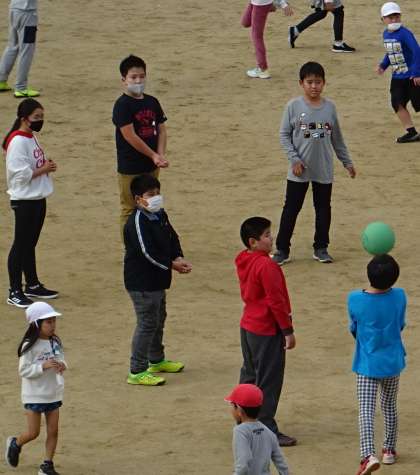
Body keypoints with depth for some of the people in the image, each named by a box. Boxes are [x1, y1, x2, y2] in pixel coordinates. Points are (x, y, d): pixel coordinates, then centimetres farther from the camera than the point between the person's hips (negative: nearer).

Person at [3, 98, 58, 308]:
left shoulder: (31, 138, 11)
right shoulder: (17, 142, -19)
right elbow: (21, 174, -23)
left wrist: (47, 166, 3)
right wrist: (43, 169, -16)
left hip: (38, 199, 9)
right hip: (24, 201, -9)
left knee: (30, 244, 18)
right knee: (20, 245, -3)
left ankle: (33, 285, 29)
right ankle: (15, 292, 1)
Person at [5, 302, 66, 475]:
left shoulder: (56, 342, 0)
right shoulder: (30, 346, -18)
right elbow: (23, 370, -18)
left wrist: (62, 365, -12)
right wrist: (43, 366, -29)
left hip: (54, 393, 5)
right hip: (34, 394, -5)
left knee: (53, 431, 5)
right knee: (33, 432, 1)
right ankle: (15, 444, 32)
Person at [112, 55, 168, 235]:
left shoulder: (152, 102, 7)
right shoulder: (122, 105, -14)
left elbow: (161, 130, 8)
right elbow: (130, 136, -19)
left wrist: (160, 155, -8)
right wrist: (153, 155, -16)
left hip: (151, 166, 7)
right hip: (130, 168, -7)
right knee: (130, 210, 1)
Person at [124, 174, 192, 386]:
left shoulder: (160, 215, 8)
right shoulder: (137, 222, -23)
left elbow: (172, 238, 13)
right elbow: (147, 253, -26)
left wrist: (178, 258, -6)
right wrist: (172, 265, -20)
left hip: (157, 280, 10)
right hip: (141, 282, -10)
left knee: (158, 319, 23)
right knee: (147, 324, -7)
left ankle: (156, 360, 40)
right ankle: (137, 372, -1)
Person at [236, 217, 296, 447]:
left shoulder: (244, 262, 5)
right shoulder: (266, 266, -22)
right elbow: (276, 301, -21)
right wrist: (288, 330, -14)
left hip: (248, 326, 9)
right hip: (267, 331, -9)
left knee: (249, 375, 19)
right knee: (268, 381, -2)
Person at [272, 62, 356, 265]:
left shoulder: (329, 107, 0)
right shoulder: (294, 106, -8)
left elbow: (337, 138, 10)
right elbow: (284, 134, -4)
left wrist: (347, 162, 12)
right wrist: (294, 159, -13)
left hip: (324, 171, 2)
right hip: (299, 171, -2)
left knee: (323, 209, 10)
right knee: (291, 209, 2)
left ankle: (321, 248, 22)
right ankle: (282, 250, 8)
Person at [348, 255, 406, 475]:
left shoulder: (355, 300, -16)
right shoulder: (399, 297, -12)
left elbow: (353, 328, 0)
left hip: (367, 364, -2)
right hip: (392, 362, 2)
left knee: (366, 410, -4)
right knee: (389, 407, 20)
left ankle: (368, 455, -21)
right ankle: (389, 450, 33)